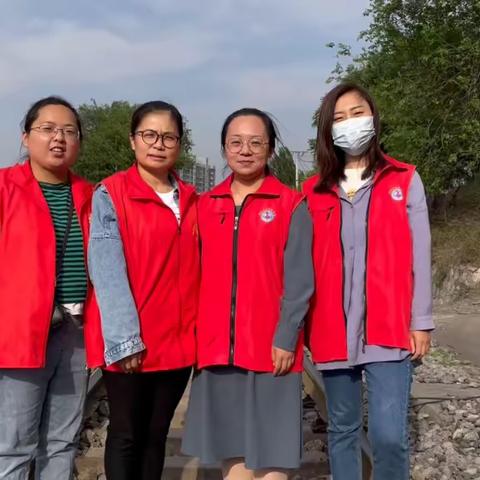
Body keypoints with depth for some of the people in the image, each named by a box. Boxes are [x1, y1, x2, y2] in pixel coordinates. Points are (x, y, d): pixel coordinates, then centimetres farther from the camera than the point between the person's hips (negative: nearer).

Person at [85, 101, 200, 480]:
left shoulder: (191, 201, 11)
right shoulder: (110, 194, -4)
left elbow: (195, 268, 10)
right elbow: (107, 270, -12)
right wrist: (124, 338, -18)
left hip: (178, 341, 4)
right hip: (129, 344, -4)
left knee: (157, 434, 15)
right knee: (126, 435, 8)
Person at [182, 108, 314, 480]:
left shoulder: (292, 206, -1)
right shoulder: (206, 205, 10)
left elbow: (299, 280, -6)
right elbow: (198, 274, 10)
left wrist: (285, 338, -12)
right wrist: (196, 333, 5)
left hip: (271, 347, -3)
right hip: (216, 347, 4)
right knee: (230, 449, 13)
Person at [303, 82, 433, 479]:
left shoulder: (405, 180, 4)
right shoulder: (314, 191, 9)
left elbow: (418, 257, 2)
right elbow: (306, 264, 8)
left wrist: (421, 322, -2)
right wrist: (302, 321, 5)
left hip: (389, 328, -2)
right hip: (332, 329, 3)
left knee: (389, 434, -10)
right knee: (342, 429, 13)